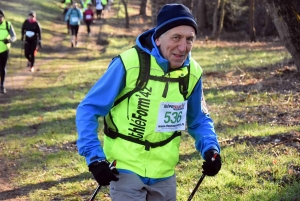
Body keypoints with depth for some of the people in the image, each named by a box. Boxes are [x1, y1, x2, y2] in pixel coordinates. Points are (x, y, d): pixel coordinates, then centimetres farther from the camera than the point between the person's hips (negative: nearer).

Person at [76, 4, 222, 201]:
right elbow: (88, 110, -12)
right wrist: (94, 156, -21)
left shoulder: (193, 72, -5)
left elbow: (199, 120, 12)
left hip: (164, 173, 5)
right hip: (125, 169, -5)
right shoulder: (129, 63, -20)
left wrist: (211, 149, -5)